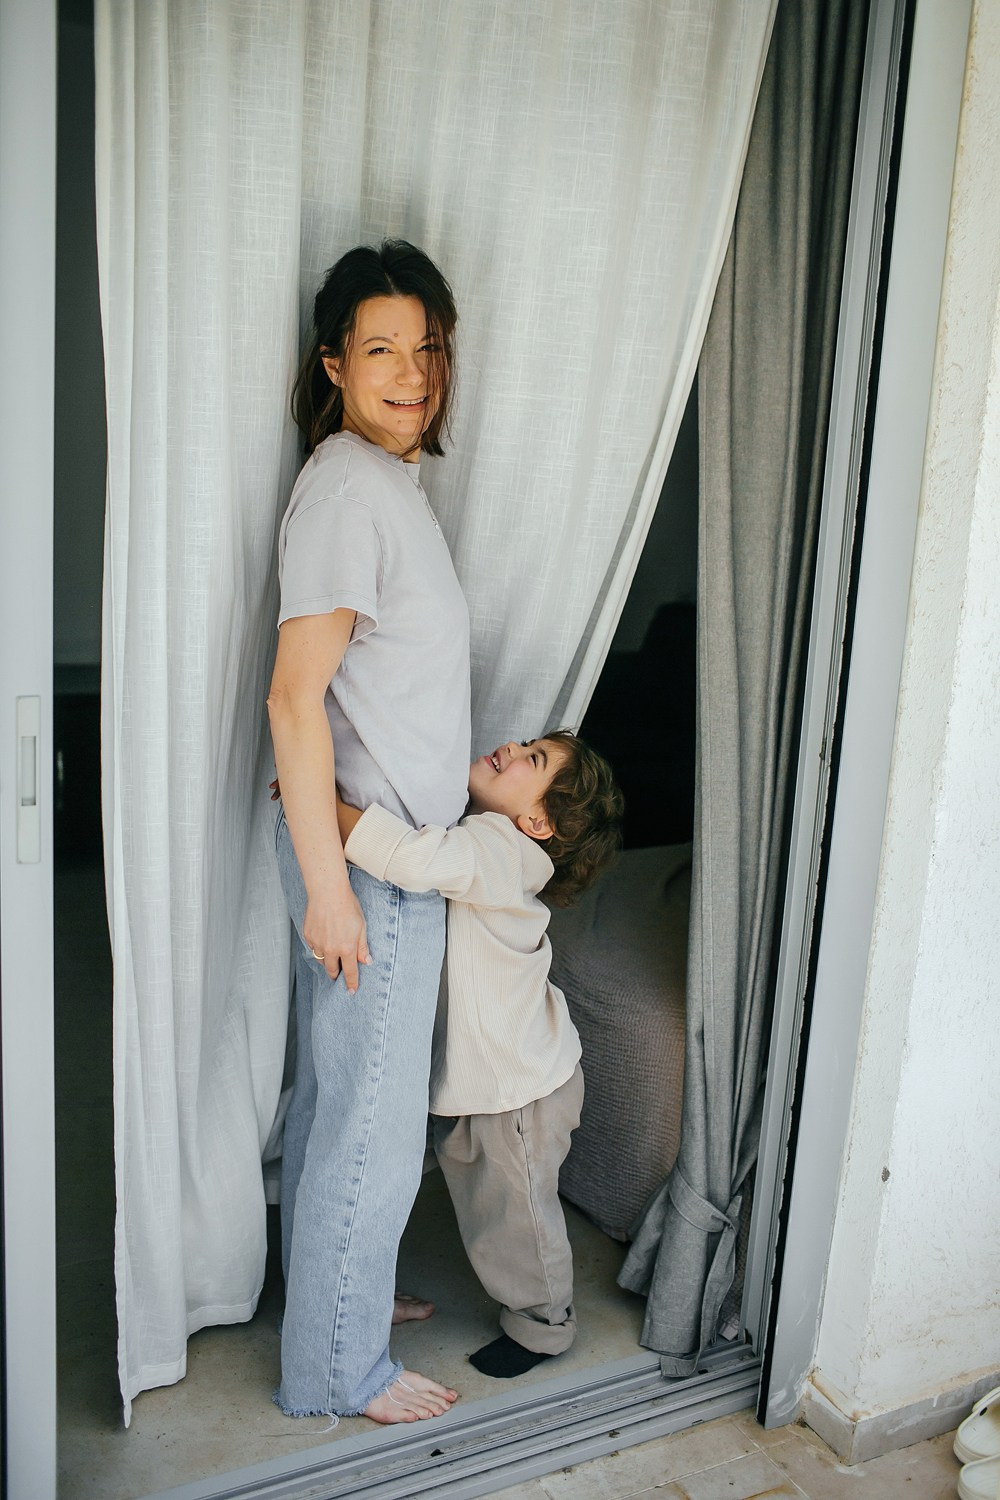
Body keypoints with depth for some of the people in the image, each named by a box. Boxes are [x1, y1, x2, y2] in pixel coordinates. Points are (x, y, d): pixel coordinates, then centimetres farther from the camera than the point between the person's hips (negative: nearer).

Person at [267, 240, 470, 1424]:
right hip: (365, 848, -10)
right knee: (372, 1122, 4)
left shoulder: (388, 480, 13)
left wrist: (459, 776, 24)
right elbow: (295, 695, -23)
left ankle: (330, 1294, 40)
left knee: (333, 1093, 22)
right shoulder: (349, 486, -18)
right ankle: (338, 1372, 22)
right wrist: (328, 884, -23)